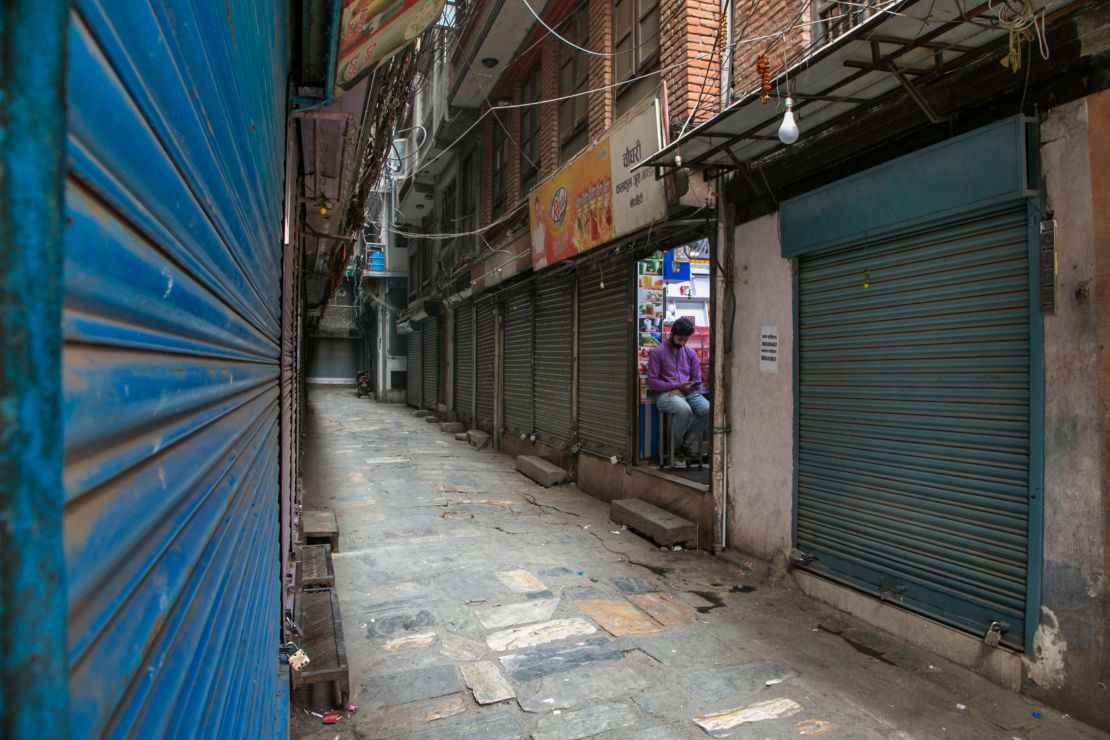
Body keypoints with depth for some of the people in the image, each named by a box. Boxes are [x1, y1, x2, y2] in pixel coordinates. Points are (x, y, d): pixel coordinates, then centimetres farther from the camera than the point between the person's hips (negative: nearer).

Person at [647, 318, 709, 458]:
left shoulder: (690, 353, 14)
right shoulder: (657, 352, -1)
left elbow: (696, 379, 13)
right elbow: (652, 382, -7)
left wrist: (688, 387, -10)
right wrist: (676, 386, -14)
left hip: (689, 393, 5)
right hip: (666, 394, -5)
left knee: (708, 410, -25)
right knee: (684, 410, -37)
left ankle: (685, 445, -8)